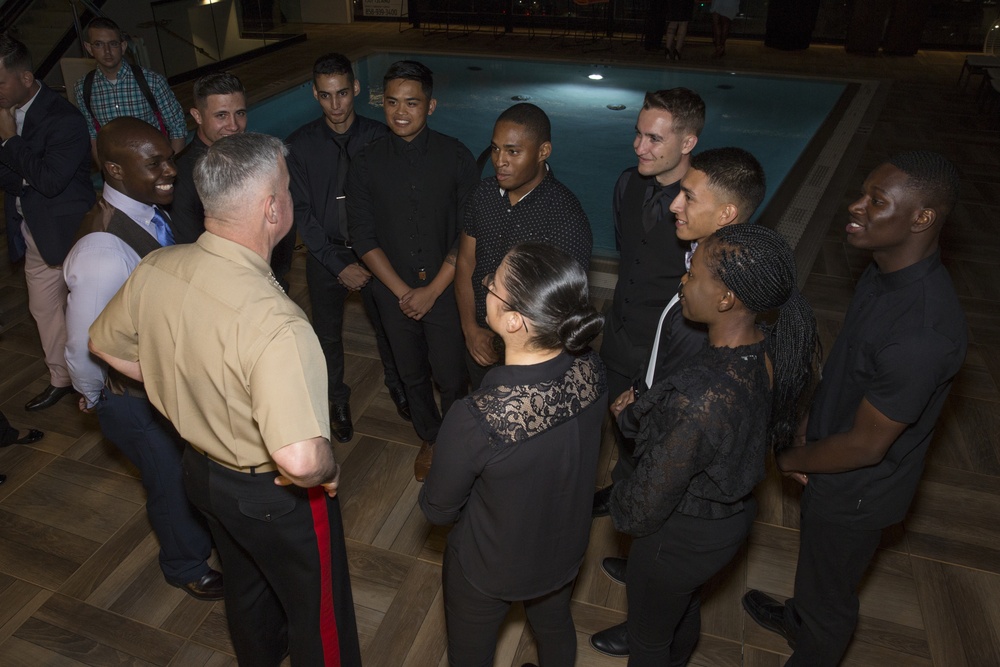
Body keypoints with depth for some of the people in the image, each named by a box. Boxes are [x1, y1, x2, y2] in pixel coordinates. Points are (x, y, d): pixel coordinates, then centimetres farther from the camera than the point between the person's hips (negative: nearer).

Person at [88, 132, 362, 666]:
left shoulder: (153, 269, -15)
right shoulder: (275, 323, -39)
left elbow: (105, 344, 5)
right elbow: (300, 458, -46)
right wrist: (328, 472, -23)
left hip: (202, 469, 8)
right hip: (275, 496, -7)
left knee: (245, 584, 35)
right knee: (319, 610, 21)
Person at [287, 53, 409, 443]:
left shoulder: (378, 137, -11)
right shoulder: (300, 145, -10)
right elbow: (302, 213, -10)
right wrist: (339, 265, -15)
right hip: (325, 255, 1)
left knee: (386, 323, 17)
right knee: (328, 333, 15)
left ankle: (395, 384, 46)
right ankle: (338, 400, 40)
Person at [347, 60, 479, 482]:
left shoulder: (456, 158, -9)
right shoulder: (366, 163, -5)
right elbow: (363, 238, -3)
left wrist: (432, 290, -12)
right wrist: (402, 290, -9)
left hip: (445, 289, -2)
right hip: (395, 294, 2)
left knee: (451, 378, 7)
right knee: (412, 376, 18)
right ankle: (429, 438, 43)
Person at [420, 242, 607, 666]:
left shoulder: (474, 420, -42)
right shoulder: (590, 370, -26)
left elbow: (437, 511, -22)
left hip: (490, 569, -4)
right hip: (566, 549, 5)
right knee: (555, 628, 36)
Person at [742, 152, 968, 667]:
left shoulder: (923, 332, -39)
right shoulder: (886, 270, -10)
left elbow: (865, 446, -28)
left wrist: (792, 460, -12)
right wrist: (809, 428, 2)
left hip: (858, 489, -8)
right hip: (832, 457, 8)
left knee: (829, 590, 20)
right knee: (815, 552, 34)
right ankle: (797, 620, 62)